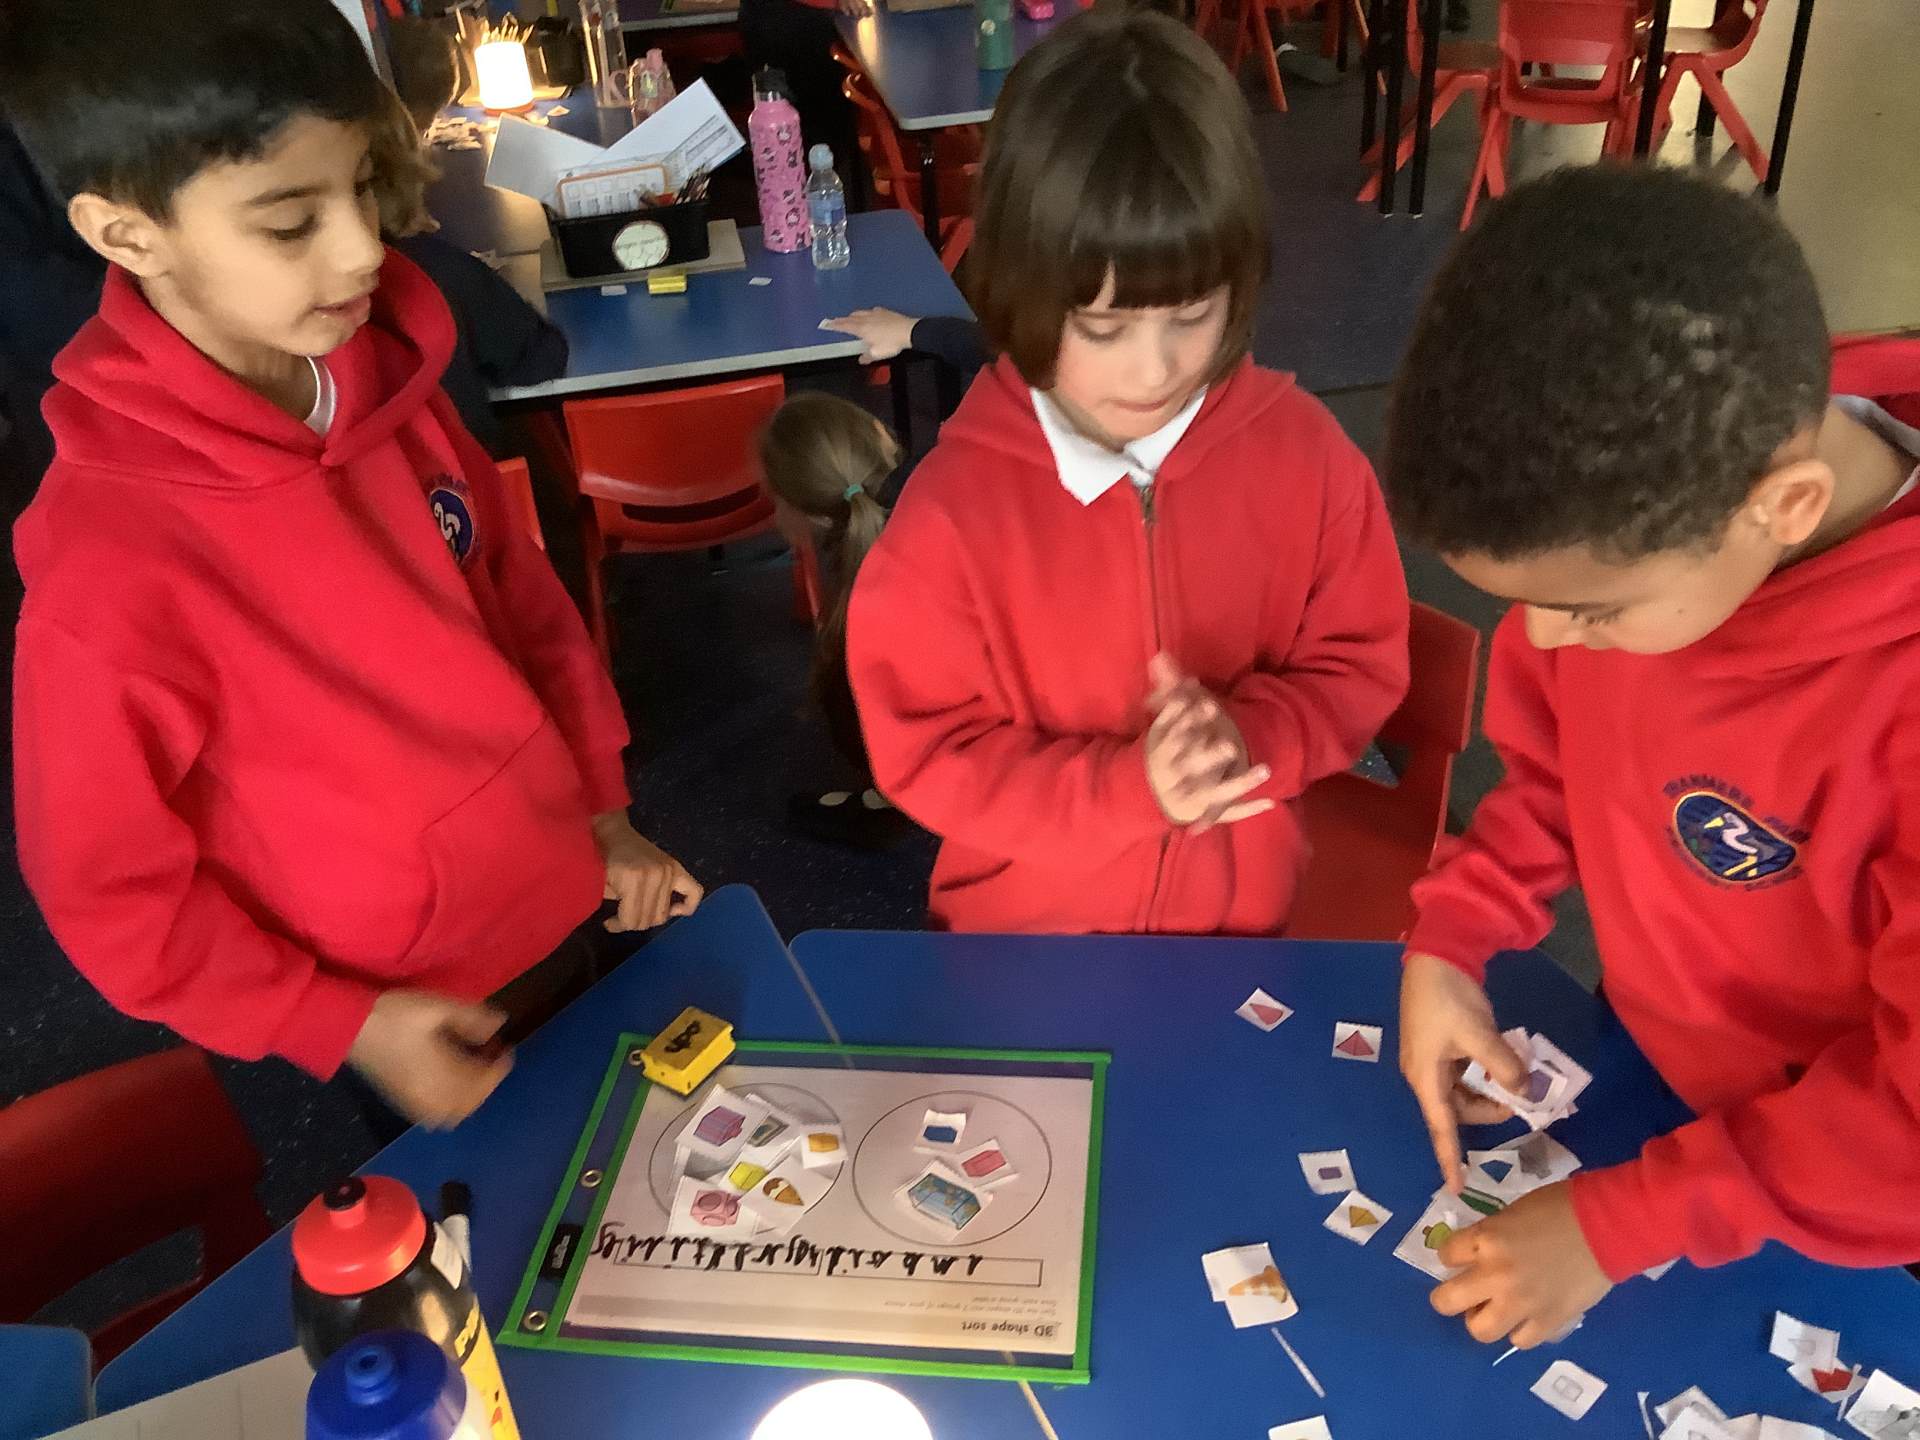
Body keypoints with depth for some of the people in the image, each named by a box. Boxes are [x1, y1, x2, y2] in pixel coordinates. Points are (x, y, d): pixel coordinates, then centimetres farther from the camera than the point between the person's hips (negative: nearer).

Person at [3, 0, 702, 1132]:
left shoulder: (383, 377, -12)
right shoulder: (111, 560, -29)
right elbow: (107, 890, -17)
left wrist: (601, 807, 2)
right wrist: (344, 1029, -15)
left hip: (561, 912, 5)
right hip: (404, 1018, -5)